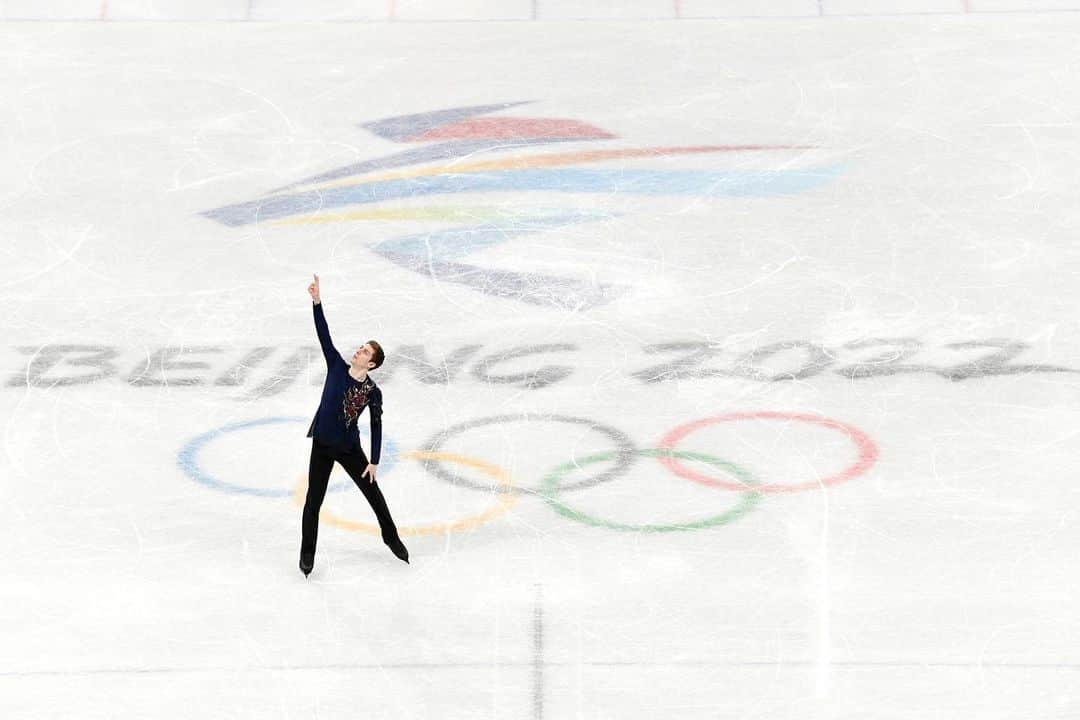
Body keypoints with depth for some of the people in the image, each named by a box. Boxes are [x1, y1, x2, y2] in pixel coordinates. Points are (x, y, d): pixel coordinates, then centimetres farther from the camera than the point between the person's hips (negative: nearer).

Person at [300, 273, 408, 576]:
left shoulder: (372, 392, -10)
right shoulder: (337, 366, -8)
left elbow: (376, 426, -3)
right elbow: (323, 334, -13)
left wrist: (374, 461, -4)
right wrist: (316, 302, -22)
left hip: (350, 448, 0)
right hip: (322, 445, 0)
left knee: (373, 492, 13)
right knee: (313, 501, 3)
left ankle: (391, 537, 36)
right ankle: (307, 553, 17)